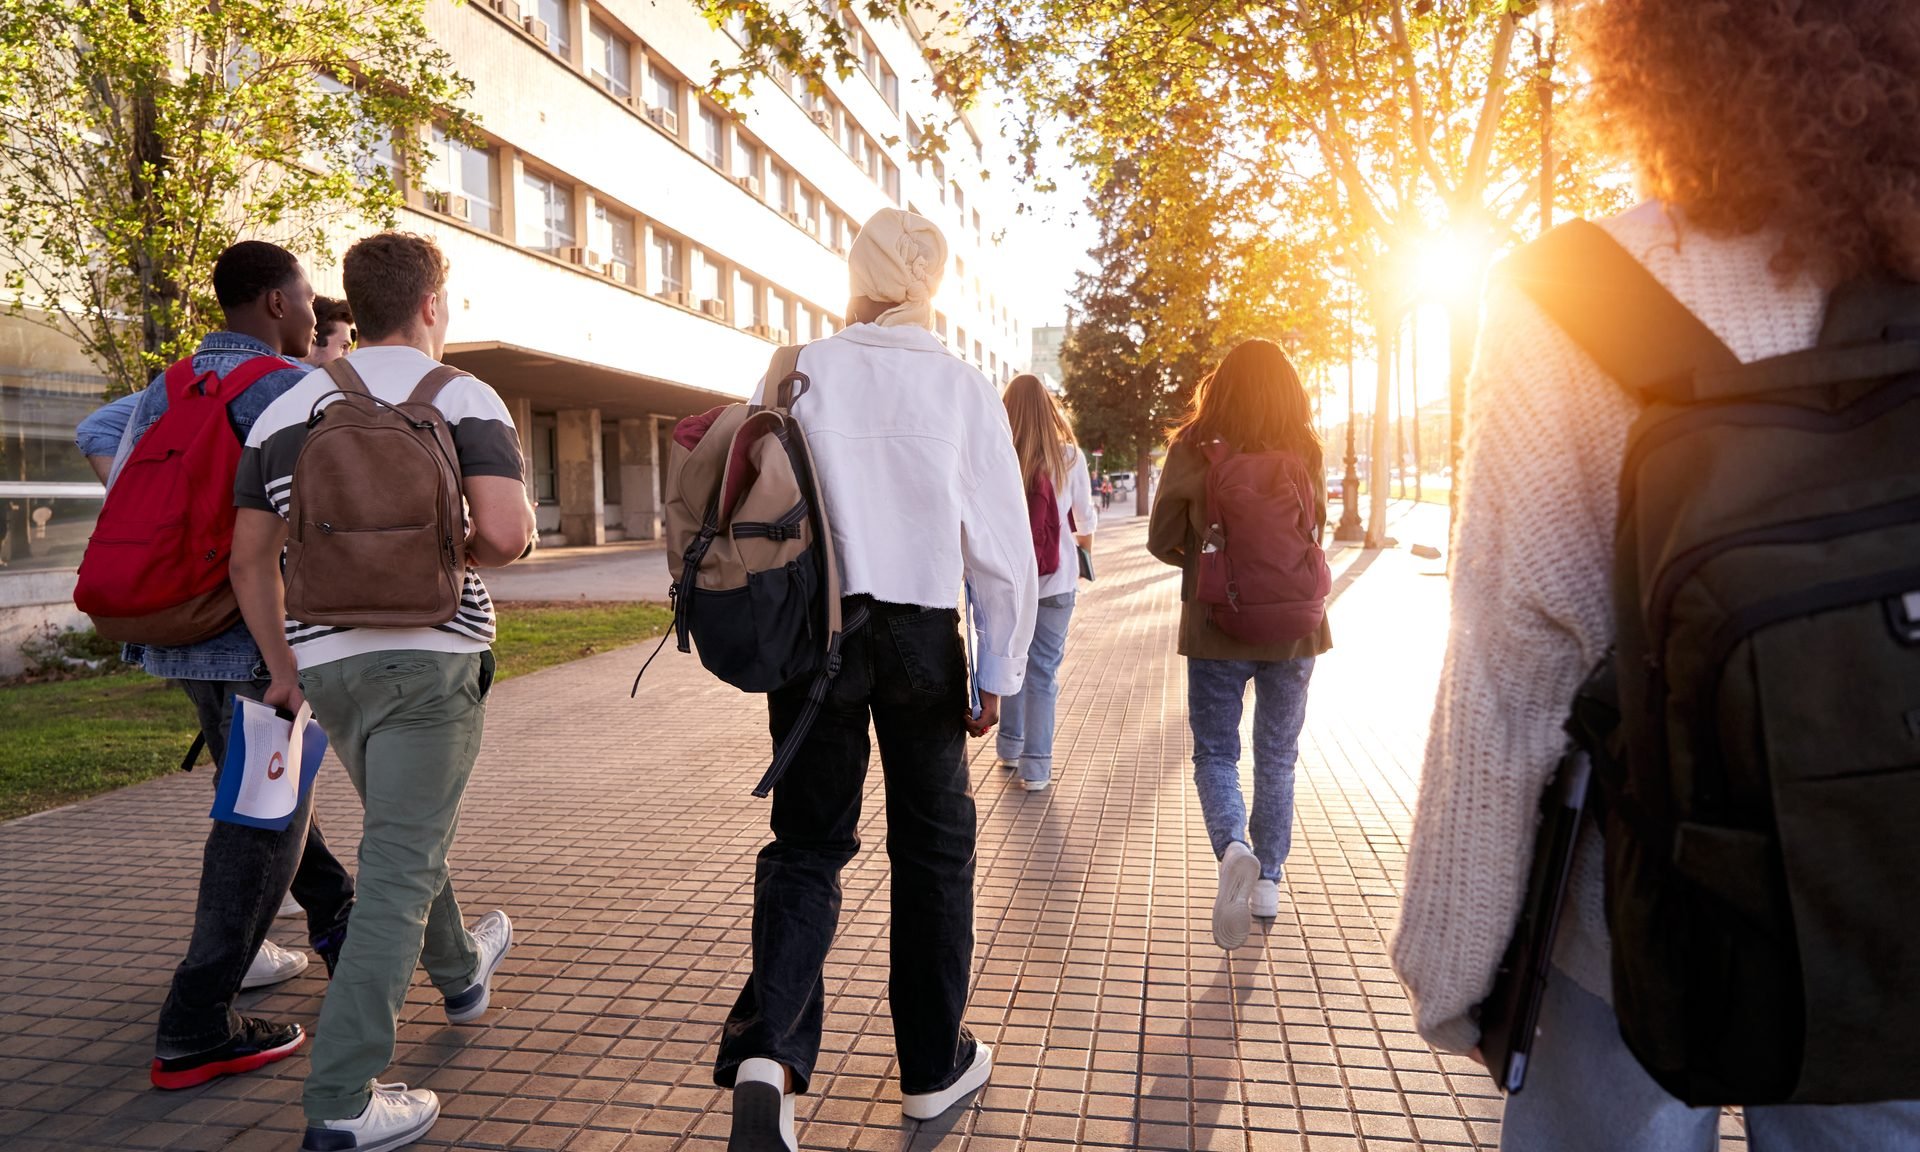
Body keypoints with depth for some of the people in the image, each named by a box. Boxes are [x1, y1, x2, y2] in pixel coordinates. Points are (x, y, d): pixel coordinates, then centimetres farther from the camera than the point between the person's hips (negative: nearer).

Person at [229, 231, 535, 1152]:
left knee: (405, 832, 26)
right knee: (398, 870, -1)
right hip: (430, 654, -6)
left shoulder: (286, 410, 8)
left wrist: (282, 666, 17)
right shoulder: (463, 397, -6)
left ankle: (460, 971, 49)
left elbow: (250, 558, 9)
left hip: (327, 660, 6)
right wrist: (466, 556, 1)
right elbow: (507, 533, -21)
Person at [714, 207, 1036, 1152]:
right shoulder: (965, 389, -3)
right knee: (932, 843, 13)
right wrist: (999, 671, 4)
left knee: (808, 841, 11)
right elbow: (1003, 545, -4)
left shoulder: (800, 373, -1)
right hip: (921, 635, -1)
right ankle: (933, 1066, 25)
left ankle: (767, 1050, -8)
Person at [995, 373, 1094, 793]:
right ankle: (1036, 766, 5)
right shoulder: (1069, 457, -5)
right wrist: (1085, 551, 28)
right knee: (1043, 669, 4)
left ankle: (1010, 748, 28)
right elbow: (1084, 521, 6)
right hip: (1055, 579, -1)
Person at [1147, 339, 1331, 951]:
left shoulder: (1192, 448, -8)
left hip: (1217, 625, -2)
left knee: (1215, 753, 9)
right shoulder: (1306, 452, -4)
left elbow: (1161, 541, -4)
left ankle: (1234, 848, -16)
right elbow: (1316, 528, 10)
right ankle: (1268, 881, 23)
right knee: (1278, 757, 16)